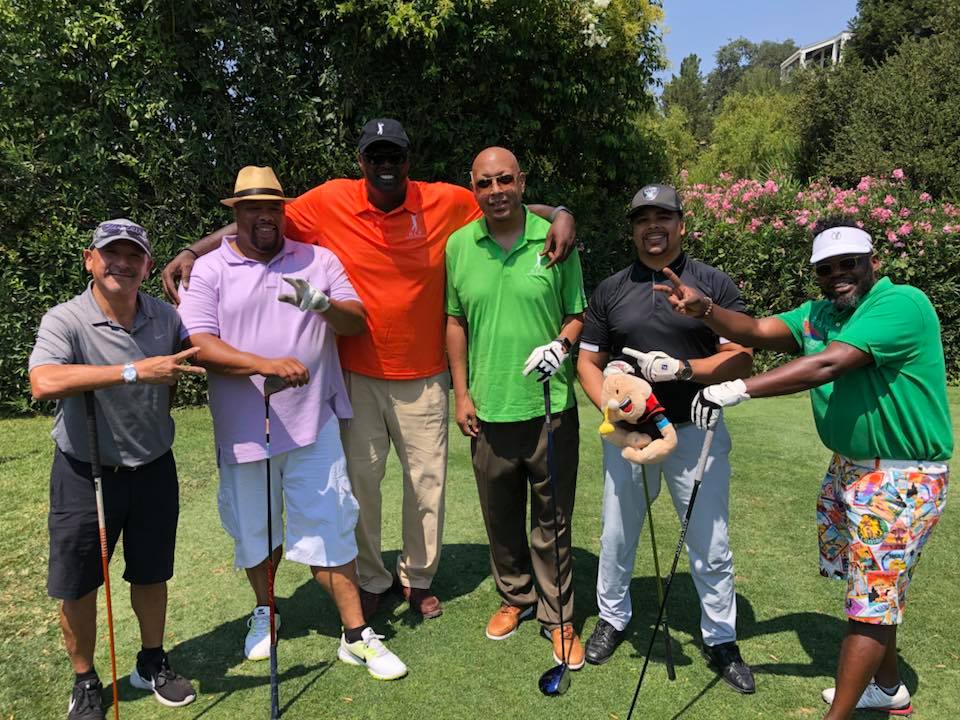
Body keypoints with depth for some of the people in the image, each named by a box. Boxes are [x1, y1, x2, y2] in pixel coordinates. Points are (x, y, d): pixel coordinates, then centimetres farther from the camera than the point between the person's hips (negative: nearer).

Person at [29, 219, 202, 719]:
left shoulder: (166, 318, -2)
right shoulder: (65, 321, -16)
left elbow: (185, 366, 18)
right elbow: (44, 382, -36)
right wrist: (134, 372, -40)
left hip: (153, 467, 4)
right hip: (85, 472, -3)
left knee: (151, 573, 17)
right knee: (77, 587, 9)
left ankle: (152, 664, 38)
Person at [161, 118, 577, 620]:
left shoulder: (447, 202, -6)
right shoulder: (330, 202, -7)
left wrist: (558, 213, -15)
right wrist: (192, 251, -10)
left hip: (424, 376, 1)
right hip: (357, 375, 0)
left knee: (427, 480, 12)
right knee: (360, 480, 11)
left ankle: (417, 577, 35)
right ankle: (371, 580, 33)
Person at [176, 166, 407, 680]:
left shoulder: (319, 260, 5)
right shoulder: (209, 270, 0)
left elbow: (357, 324, 0)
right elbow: (201, 346, -11)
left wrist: (321, 302, -21)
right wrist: (267, 364, -24)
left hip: (313, 425, 0)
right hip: (243, 430, 0)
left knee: (330, 529, 2)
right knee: (255, 531, 17)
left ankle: (356, 635, 14)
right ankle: (264, 610, 42)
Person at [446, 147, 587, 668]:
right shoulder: (459, 244, 2)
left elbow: (578, 313, 5)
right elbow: (455, 321, 8)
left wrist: (562, 343, -17)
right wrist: (461, 394, 4)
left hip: (550, 405, -2)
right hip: (488, 408, 2)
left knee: (552, 518, 9)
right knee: (501, 515, 17)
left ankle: (558, 616, 27)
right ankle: (515, 597, 39)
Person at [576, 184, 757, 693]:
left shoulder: (714, 284, 0)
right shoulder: (610, 290, 6)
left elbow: (742, 359, -5)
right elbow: (589, 361, 6)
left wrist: (683, 369, -20)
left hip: (696, 430, -2)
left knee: (710, 544, 7)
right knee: (617, 534, 14)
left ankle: (721, 640, 28)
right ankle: (613, 618, 37)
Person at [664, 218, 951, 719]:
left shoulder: (902, 303, -20)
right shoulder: (819, 314, 7)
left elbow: (828, 365, -32)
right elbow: (758, 331, -5)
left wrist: (738, 390, -34)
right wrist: (703, 309, -24)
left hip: (903, 477, -8)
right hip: (848, 468, 9)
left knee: (871, 598, -2)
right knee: (871, 587, 21)